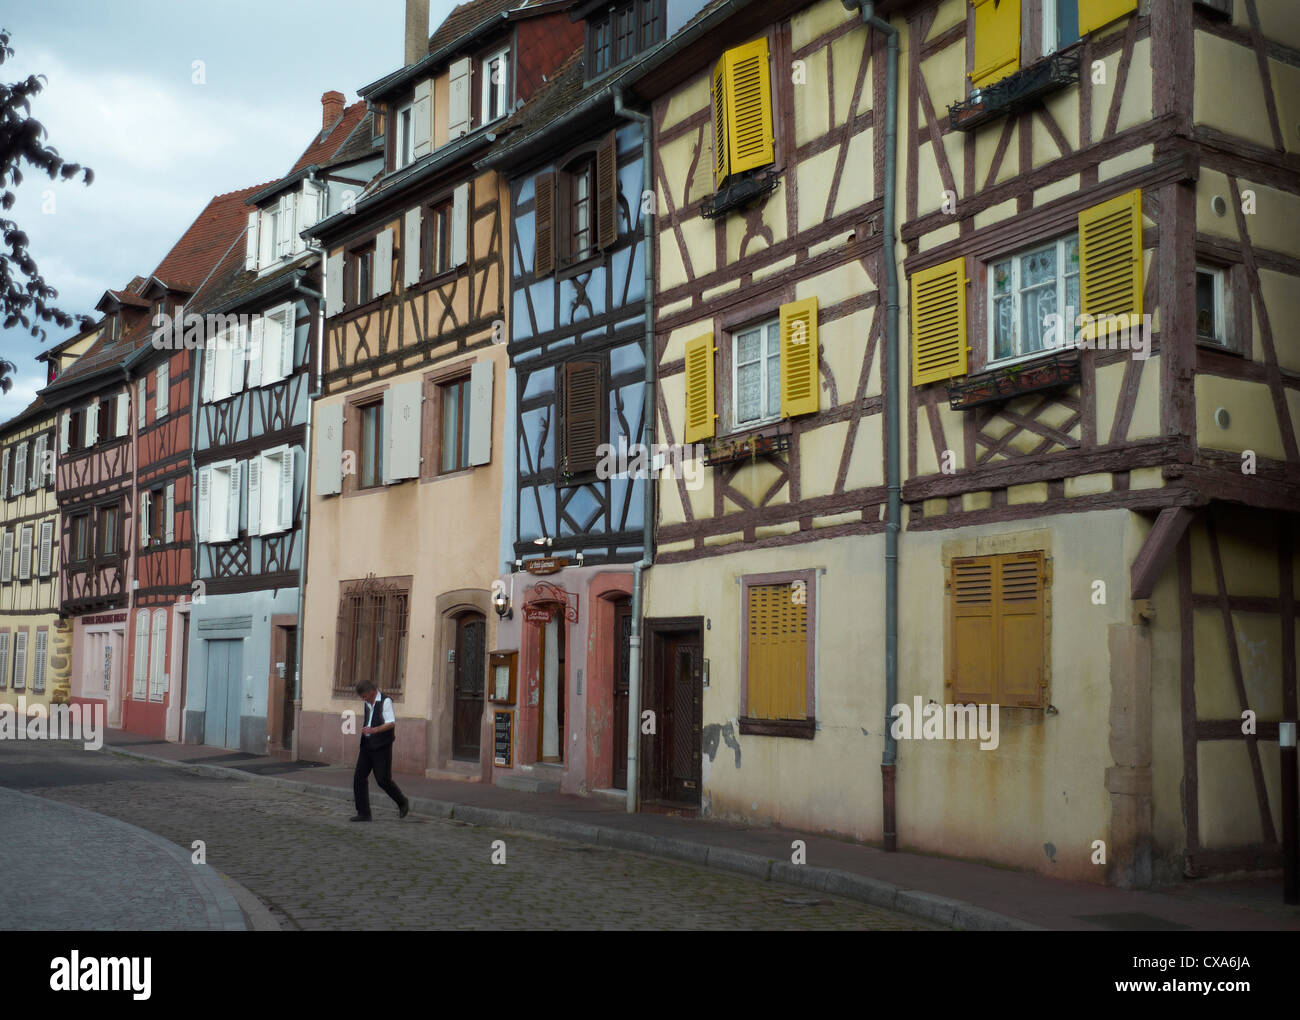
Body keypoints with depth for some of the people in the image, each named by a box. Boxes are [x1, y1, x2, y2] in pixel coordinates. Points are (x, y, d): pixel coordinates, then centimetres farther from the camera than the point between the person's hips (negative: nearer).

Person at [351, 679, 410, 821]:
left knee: (383, 779, -7)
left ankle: (403, 803, 16)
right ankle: (363, 813, 6)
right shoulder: (367, 704, 15)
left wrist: (374, 730, -31)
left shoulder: (386, 702, -9)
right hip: (367, 746, 8)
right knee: (359, 778, 0)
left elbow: (391, 723, -19)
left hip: (381, 747, -8)